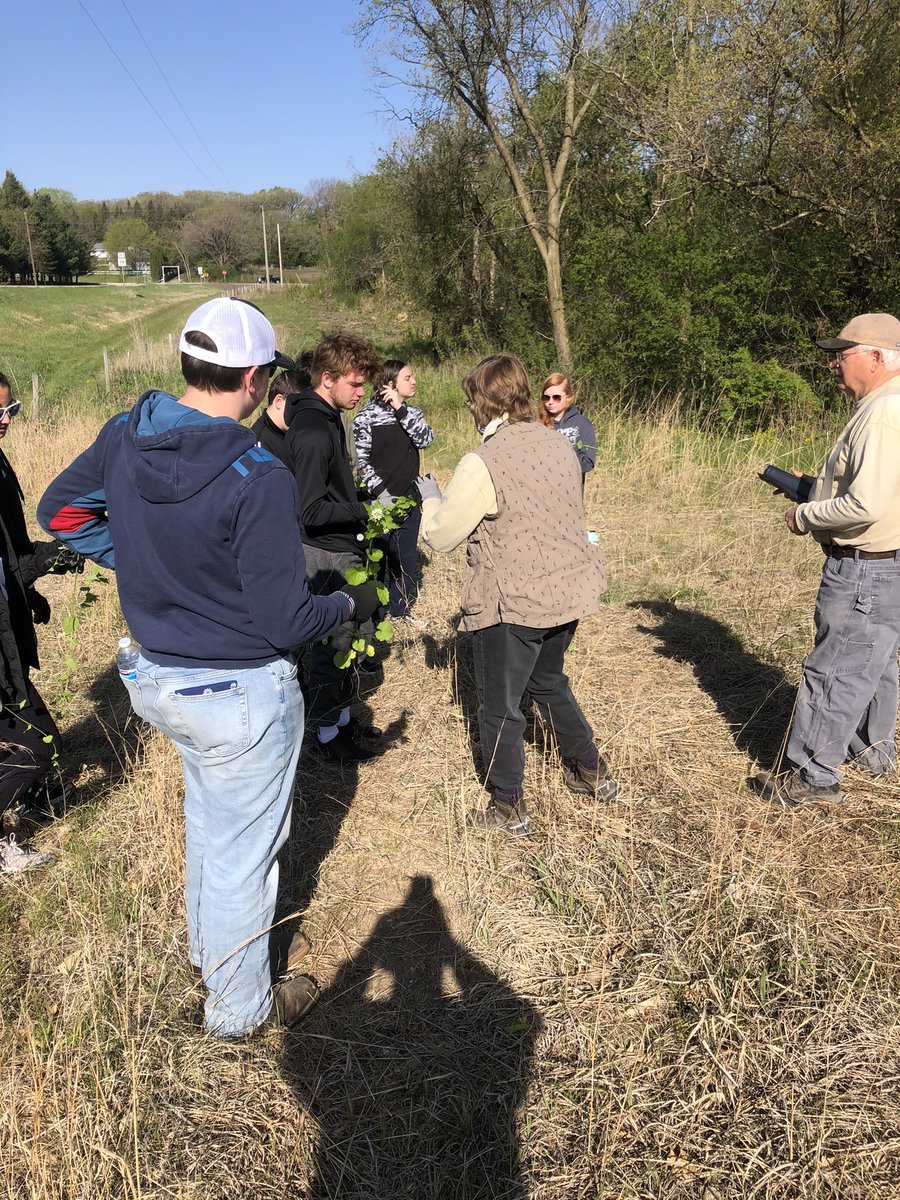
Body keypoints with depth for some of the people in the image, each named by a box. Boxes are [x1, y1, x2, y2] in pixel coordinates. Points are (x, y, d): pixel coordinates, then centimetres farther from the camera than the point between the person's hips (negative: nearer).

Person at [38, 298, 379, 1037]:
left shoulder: (126, 435, -5)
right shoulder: (258, 478, -27)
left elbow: (61, 511, 10)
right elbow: (285, 621, -23)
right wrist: (352, 604, -5)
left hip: (159, 675, 8)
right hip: (241, 694, -7)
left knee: (207, 819, 31)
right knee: (242, 851, 13)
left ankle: (207, 950, 54)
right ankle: (239, 1008, 37)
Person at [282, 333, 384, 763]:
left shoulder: (325, 417, 9)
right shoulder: (313, 432, -23)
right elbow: (311, 510, -26)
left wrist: (356, 510, 12)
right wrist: (364, 513, -19)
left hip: (339, 549, 10)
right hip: (327, 554, -10)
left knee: (341, 639, 19)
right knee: (331, 643, 2)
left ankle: (341, 718, 34)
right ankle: (328, 737, 17)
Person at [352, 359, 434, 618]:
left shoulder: (412, 413, 10)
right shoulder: (368, 416, -6)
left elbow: (425, 439, -10)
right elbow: (361, 461, -9)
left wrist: (401, 409, -17)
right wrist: (382, 492, -17)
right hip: (380, 503, -5)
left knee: (405, 559, 13)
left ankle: (400, 611, 27)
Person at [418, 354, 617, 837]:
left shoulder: (483, 463, -20)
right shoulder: (559, 446, 3)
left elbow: (440, 535, -12)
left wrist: (430, 496, 9)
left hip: (514, 604, -8)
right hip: (569, 593, 8)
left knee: (500, 707, 10)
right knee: (548, 683, 29)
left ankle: (509, 810, 25)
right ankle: (593, 772, 41)